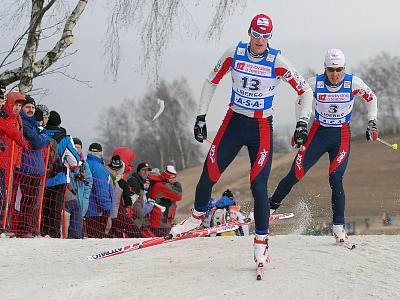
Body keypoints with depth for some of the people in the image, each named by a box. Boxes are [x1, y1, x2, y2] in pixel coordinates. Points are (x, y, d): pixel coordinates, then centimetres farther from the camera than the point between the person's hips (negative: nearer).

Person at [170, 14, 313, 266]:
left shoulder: (278, 62, -12)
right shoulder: (234, 54, -5)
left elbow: (305, 92, -5)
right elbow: (211, 82, 7)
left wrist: (302, 123, -15)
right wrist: (201, 118, 4)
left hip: (262, 128, -2)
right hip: (234, 122, 2)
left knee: (258, 185, -11)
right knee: (209, 174, -1)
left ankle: (261, 241, 1)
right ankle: (197, 216, 27)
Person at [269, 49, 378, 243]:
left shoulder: (353, 83, -12)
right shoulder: (315, 83, -13)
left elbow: (371, 98, 7)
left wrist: (372, 124, 1)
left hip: (342, 136, -1)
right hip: (319, 132, 1)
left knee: (335, 178, -18)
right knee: (295, 175, -6)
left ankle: (338, 226, -9)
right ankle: (270, 206, 14)